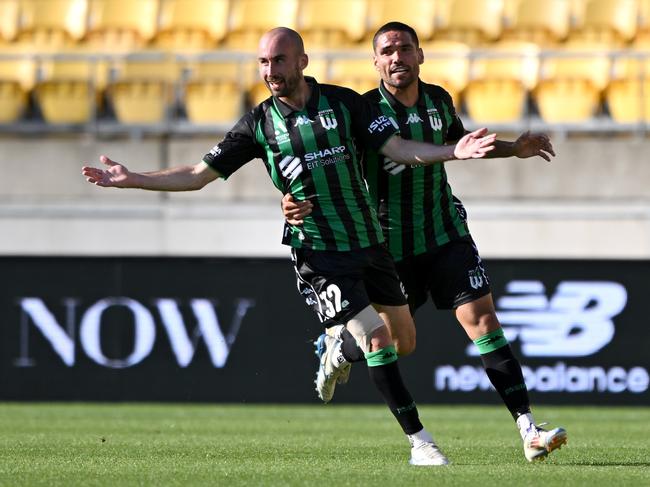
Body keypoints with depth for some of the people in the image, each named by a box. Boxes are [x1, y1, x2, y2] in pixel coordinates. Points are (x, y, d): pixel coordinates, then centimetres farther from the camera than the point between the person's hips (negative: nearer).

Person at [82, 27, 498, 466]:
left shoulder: (344, 103, -1)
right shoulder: (259, 124, -2)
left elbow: (398, 148, -2)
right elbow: (198, 175, 2)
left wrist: (453, 152, -18)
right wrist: (130, 179, -4)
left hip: (369, 241, 3)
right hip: (319, 253, -3)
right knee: (376, 338, -15)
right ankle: (419, 440, -9)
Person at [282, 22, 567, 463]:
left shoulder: (439, 101, 1)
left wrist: (514, 149, 15)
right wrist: (294, 201, -38)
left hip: (446, 232, 3)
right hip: (391, 242, -3)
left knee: (482, 319, -10)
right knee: (400, 343, 5)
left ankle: (529, 430, -13)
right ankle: (338, 345, 41)